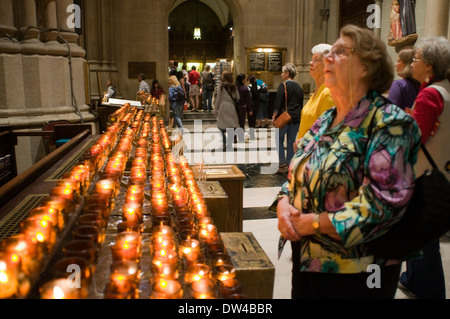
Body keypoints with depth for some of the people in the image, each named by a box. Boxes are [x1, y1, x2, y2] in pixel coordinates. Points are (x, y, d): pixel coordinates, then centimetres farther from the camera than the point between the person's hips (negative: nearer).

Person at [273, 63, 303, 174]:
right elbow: (301, 104, 16)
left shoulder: (283, 86, -9)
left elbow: (278, 104, -13)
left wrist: (274, 116, -6)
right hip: (296, 119, 6)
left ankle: (282, 164, -4)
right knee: (292, 142, 10)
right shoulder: (299, 87, 12)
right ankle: (290, 165, 13)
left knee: (279, 140, 4)